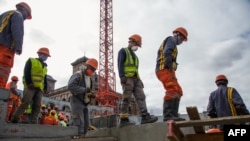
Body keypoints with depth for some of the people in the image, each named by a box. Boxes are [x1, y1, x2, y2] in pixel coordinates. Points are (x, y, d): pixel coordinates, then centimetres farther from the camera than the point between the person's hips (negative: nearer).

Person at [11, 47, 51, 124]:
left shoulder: (45, 67, 28)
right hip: (30, 86, -6)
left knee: (37, 106, -3)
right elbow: (26, 72, -4)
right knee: (25, 103, -16)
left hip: (39, 88, 6)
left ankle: (33, 122, -5)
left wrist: (45, 88, 10)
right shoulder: (31, 61, 10)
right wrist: (29, 83, -17)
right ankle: (14, 120, -11)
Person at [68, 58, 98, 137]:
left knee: (86, 124, 5)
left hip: (84, 103, 8)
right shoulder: (78, 75, -10)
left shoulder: (90, 79, 17)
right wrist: (84, 90, -27)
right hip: (76, 101, -8)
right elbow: (70, 86, -25)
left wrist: (91, 95, 1)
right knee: (79, 123, -16)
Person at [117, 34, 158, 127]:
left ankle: (145, 117, -15)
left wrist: (139, 80, 16)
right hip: (127, 78, -7)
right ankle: (123, 119, -6)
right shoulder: (123, 51, 8)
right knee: (126, 99, -9)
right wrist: (122, 76, -20)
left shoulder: (134, 55, 32)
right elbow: (120, 64, -6)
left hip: (136, 78, 8)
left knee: (141, 97, -7)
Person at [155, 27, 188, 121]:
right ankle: (167, 115, -24)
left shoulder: (171, 43, 34)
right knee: (171, 90, -20)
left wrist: (172, 71, 11)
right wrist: (170, 67, -15)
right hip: (164, 69, -10)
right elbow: (167, 53, -16)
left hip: (166, 71, 10)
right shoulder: (171, 40, 4)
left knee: (178, 92, 6)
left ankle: (174, 115, 1)